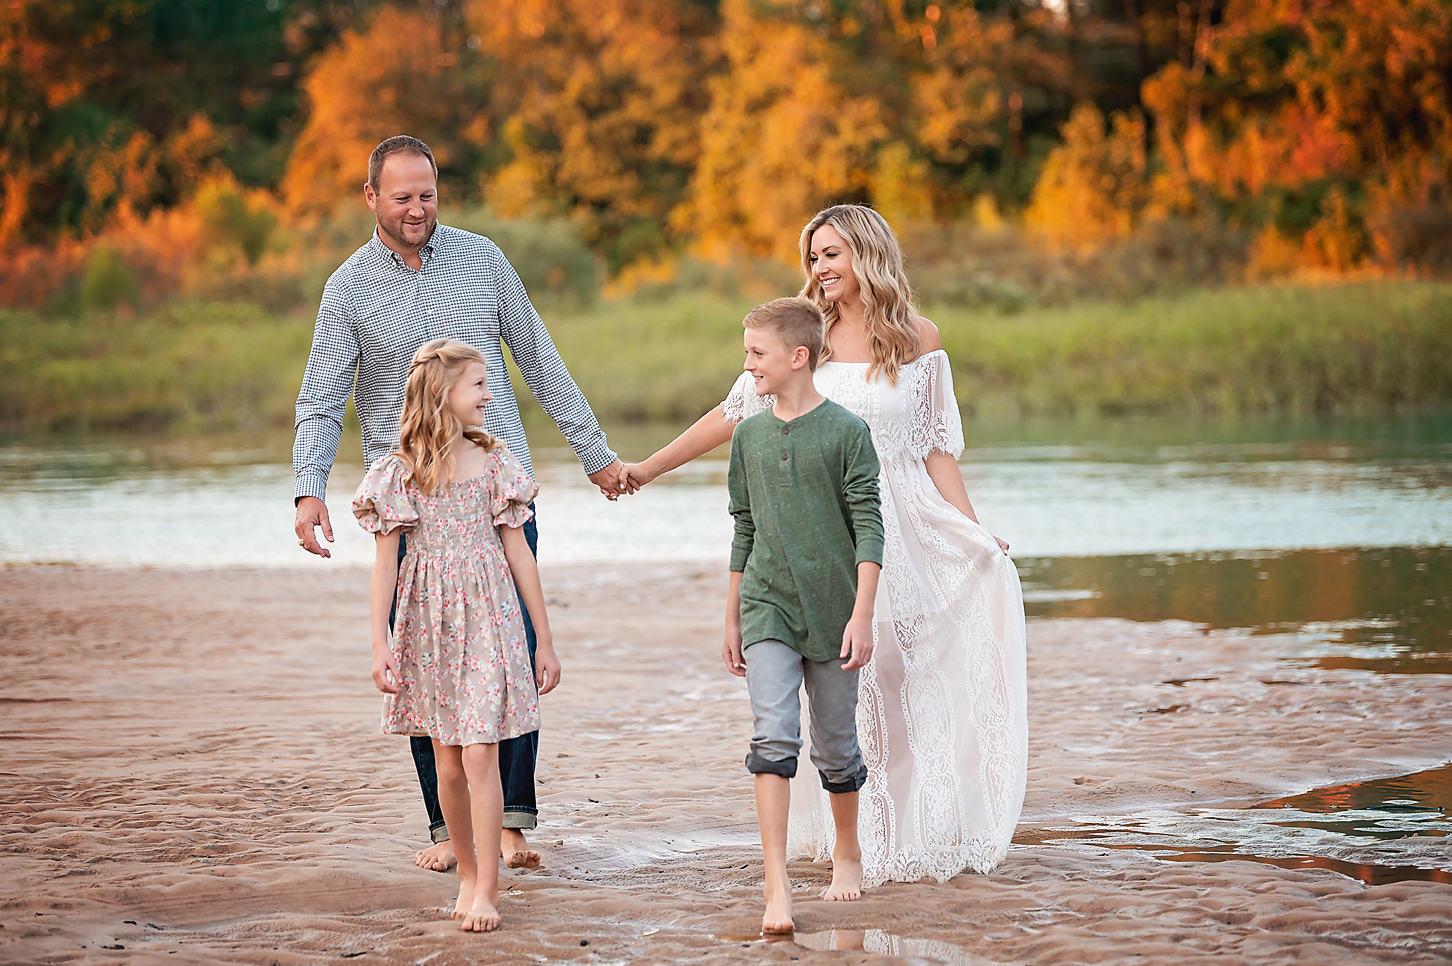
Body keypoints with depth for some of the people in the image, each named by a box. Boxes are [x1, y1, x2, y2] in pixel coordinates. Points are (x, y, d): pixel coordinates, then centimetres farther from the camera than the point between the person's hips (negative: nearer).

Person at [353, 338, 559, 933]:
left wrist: (544, 640, 7)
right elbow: (385, 563, 0)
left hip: (487, 620, -1)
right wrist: (379, 645, -7)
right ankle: (468, 876, 22)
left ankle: (486, 889, -3)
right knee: (447, 762, 6)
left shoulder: (494, 464, 2)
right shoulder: (398, 472, -1)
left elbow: (519, 553, 6)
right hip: (427, 622, 1)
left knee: (479, 755, -8)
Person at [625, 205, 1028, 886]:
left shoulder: (920, 340, 3)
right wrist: (647, 469, 10)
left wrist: (971, 532, -1)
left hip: (900, 525, -1)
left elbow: (936, 448, 7)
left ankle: (910, 834, 10)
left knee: (896, 674, -2)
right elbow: (731, 414, 10)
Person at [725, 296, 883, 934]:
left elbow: (869, 529, -6)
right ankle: (776, 887, -17)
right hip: (767, 609, 2)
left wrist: (862, 616, -12)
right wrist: (731, 619, 16)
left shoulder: (846, 432, -5)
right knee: (773, 738, -13)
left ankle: (847, 853, 33)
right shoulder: (749, 436, 8)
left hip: (833, 611, -2)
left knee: (835, 747, 9)